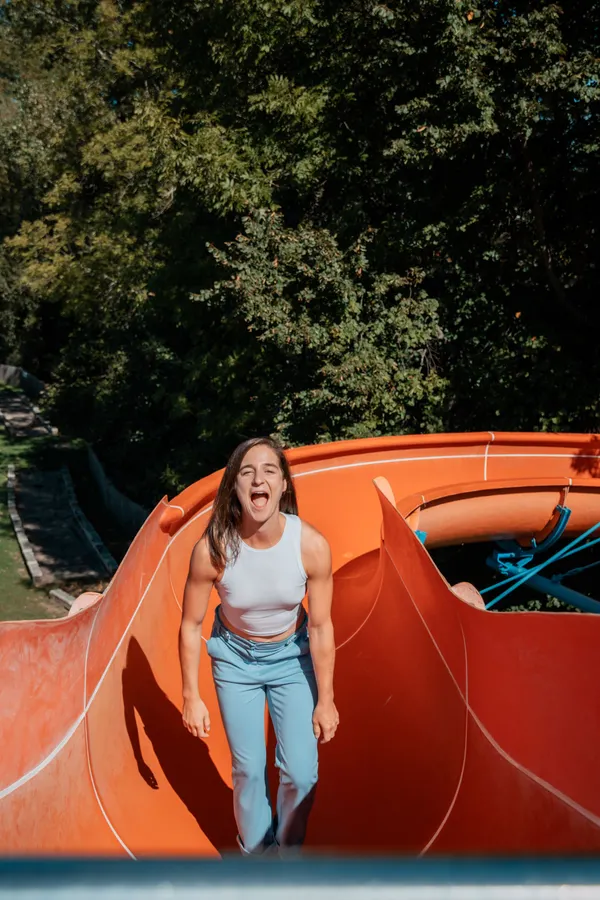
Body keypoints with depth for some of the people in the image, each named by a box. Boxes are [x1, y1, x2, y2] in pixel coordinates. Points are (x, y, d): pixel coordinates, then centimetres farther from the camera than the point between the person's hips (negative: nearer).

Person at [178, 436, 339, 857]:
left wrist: (325, 700, -6)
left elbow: (321, 626, -14)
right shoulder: (213, 549, -28)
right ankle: (255, 852, 36)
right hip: (235, 659, 0)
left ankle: (288, 849, 31)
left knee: (301, 772, 0)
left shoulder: (312, 545, -27)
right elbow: (190, 625, -12)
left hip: (291, 657, 1)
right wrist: (192, 697, -5)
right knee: (248, 769, 6)